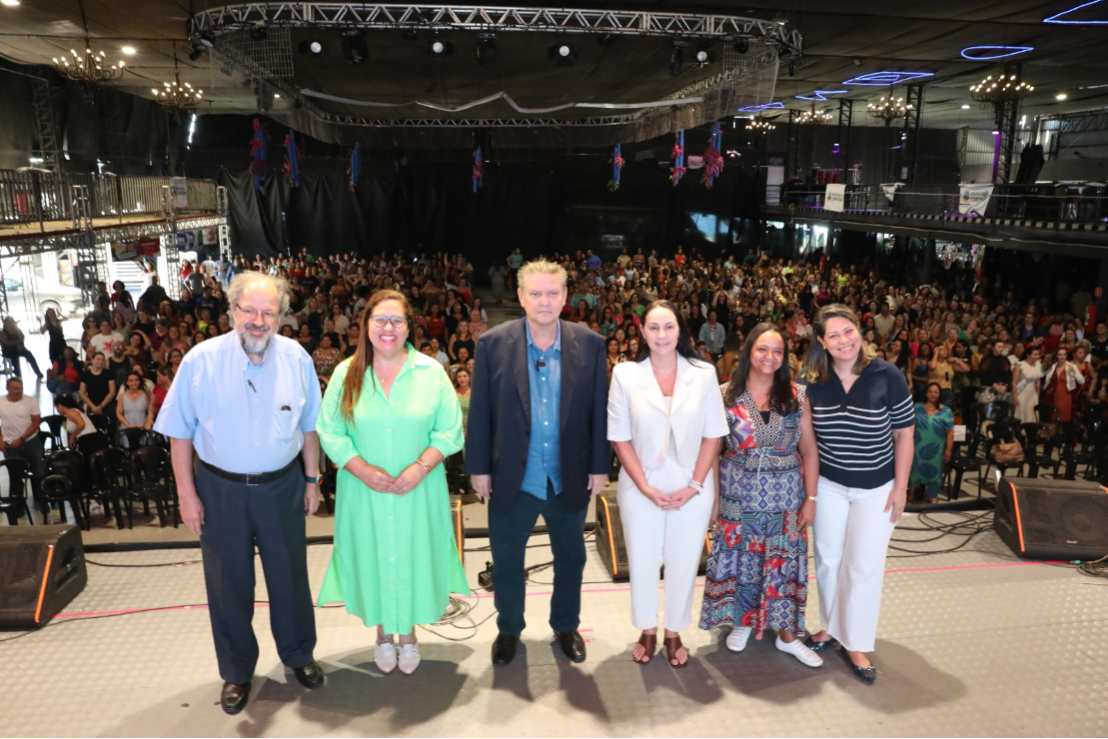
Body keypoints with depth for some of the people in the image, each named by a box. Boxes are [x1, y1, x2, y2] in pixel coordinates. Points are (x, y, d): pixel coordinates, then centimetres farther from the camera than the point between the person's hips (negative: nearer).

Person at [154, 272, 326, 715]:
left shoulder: (296, 359, -7)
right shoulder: (201, 361, -13)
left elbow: (309, 426, 2)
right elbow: (180, 432, -6)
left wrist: (312, 480, 5)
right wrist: (187, 494, -6)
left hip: (282, 486, 1)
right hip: (221, 490, -1)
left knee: (289, 577, 16)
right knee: (229, 584, 14)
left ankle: (298, 655, 39)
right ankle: (237, 672, 35)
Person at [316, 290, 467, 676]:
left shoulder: (431, 372, -5)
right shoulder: (346, 374, -2)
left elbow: (449, 430, -5)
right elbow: (329, 431, -3)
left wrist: (421, 467, -17)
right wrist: (363, 470, -16)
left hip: (418, 491, 0)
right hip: (364, 491, 1)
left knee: (412, 556, 10)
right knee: (373, 557, 12)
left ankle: (408, 632, 34)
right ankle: (383, 633, 35)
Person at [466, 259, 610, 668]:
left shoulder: (590, 344, -7)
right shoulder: (493, 343, -10)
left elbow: (599, 410, -2)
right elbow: (479, 412, -6)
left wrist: (600, 466, -2)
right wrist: (479, 467, -5)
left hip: (570, 477, 1)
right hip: (511, 478, -1)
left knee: (571, 558, 19)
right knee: (507, 560, 16)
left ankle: (566, 626, 43)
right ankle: (509, 629, 40)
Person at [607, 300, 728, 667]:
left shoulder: (704, 374, -4)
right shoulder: (625, 374, -7)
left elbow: (713, 434, -2)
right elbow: (619, 437, -6)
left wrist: (694, 485, -9)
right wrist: (644, 486, -12)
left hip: (692, 488, 1)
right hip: (641, 487, 0)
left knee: (683, 561, 12)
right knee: (642, 559, 13)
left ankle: (674, 633, 33)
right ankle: (647, 631, 34)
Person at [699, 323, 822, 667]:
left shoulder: (797, 395, -2)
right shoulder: (727, 395, -4)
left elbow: (809, 451, 1)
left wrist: (811, 498, -1)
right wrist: (713, 494, -3)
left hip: (785, 495, 1)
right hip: (739, 494, 0)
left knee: (784, 560, 7)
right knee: (739, 558, 10)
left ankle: (787, 633, 24)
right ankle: (741, 621, 32)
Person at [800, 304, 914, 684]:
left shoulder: (887, 375, -15)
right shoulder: (813, 379, -8)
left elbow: (904, 434, -8)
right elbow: (806, 430, 2)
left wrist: (900, 487, -8)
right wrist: (809, 483, -4)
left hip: (876, 487, -2)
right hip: (828, 484, 3)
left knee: (864, 564, 5)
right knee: (828, 559, 14)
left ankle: (856, 644, 20)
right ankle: (832, 627, 35)